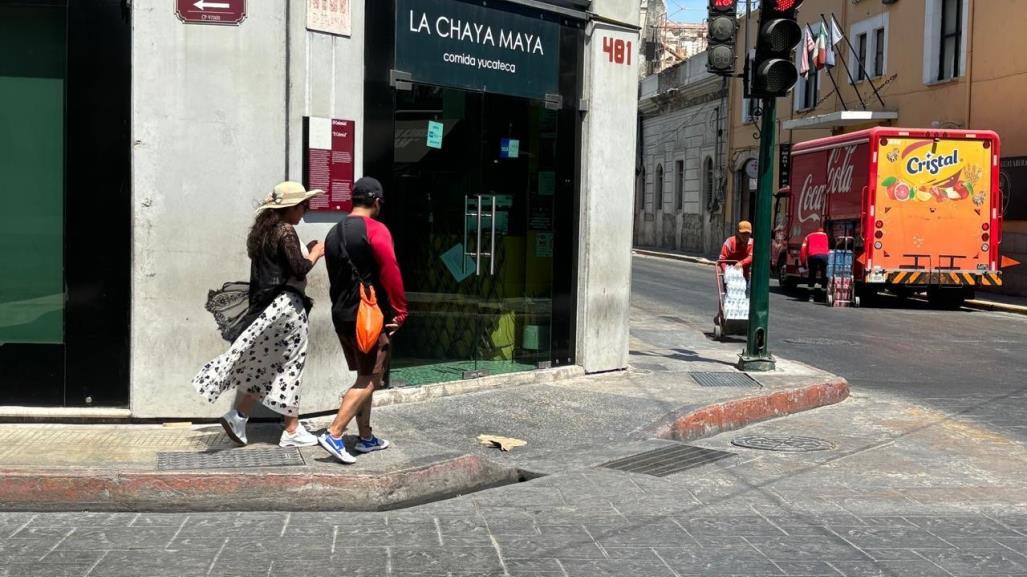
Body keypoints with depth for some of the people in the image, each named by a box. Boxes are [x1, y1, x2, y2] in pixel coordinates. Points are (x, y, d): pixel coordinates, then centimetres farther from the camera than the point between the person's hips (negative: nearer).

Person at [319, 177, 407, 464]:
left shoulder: (334, 232, 13)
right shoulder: (375, 230, -12)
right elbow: (391, 274, -17)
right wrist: (399, 311, -9)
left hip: (341, 314, 8)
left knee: (364, 377, 16)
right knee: (369, 380, -4)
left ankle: (365, 437, 20)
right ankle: (333, 435, -12)